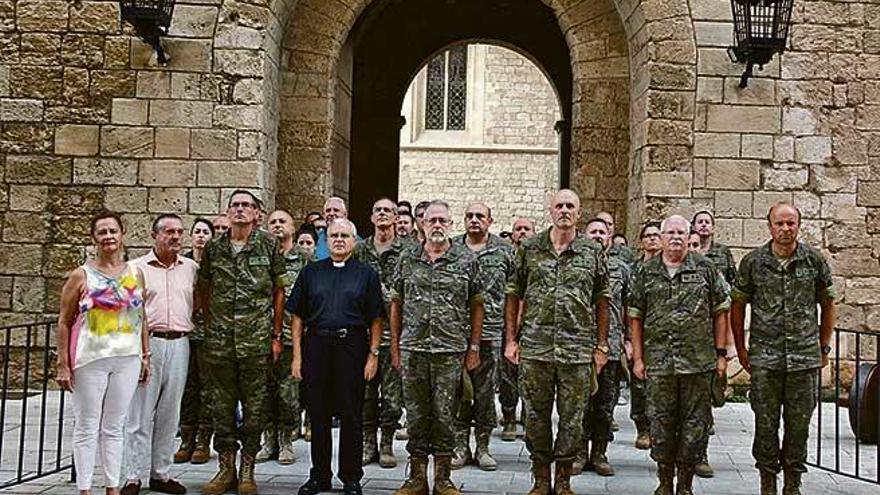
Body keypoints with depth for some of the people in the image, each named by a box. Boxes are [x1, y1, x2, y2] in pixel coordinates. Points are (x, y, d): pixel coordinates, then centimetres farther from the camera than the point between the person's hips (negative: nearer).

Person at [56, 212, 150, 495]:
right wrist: (63, 364, -6)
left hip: (127, 358, 3)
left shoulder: (135, 274, 8)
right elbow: (64, 322, -2)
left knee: (114, 427, 11)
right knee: (87, 428, 3)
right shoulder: (81, 276, -2)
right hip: (90, 359, -3)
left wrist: (145, 356, 10)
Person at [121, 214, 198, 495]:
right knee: (140, 413, -2)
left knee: (169, 414, 9)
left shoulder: (191, 268, 12)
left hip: (180, 345, 3)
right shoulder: (137, 267, 3)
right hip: (148, 342, -3)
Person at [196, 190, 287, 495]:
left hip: (257, 340, -2)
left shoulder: (269, 246, 1)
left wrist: (276, 335, 1)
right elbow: (203, 290, 17)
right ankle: (226, 467, 19)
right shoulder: (213, 249, 7)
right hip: (220, 341, 2)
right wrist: (212, 324, 9)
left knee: (254, 406, 4)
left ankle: (247, 470, 15)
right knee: (223, 406, 8)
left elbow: (279, 292, 4)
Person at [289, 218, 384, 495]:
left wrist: (373, 354, -4)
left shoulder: (366, 274, 7)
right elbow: (297, 316, 9)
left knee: (351, 417, 3)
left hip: (352, 347, -2)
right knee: (318, 415, 8)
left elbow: (376, 319, 4)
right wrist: (297, 355, 1)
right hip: (317, 346, 2)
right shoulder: (311, 272, 11)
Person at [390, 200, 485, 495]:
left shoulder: (467, 260, 2)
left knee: (444, 415, 3)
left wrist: (474, 347, 1)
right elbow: (396, 304, 11)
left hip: (451, 351, -1)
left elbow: (476, 306, 5)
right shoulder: (407, 260, 7)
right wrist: (395, 346, 7)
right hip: (412, 349, 2)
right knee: (416, 414, 8)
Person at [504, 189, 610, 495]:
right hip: (535, 347, 0)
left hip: (578, 348, 0)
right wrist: (511, 340, 3)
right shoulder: (530, 249, 5)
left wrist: (602, 346, 6)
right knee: (536, 416, 7)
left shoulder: (593, 252, 5)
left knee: (572, 418, 5)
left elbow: (601, 302, 9)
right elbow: (513, 297, 8)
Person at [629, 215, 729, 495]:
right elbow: (635, 317, 7)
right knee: (661, 423, 6)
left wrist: (720, 353, 2)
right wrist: (638, 357, 2)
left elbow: (720, 312, 7)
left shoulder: (705, 269, 4)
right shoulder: (646, 273, 7)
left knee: (695, 424, 4)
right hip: (658, 362, 1)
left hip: (698, 361, 0)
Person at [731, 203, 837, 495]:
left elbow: (828, 305, 12)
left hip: (805, 358, 1)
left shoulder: (814, 260, 2)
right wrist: (741, 349, 6)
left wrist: (824, 347, 11)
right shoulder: (753, 262, -1)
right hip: (764, 358, -1)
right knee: (766, 424, 4)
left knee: (799, 424, 7)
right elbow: (737, 306, 7)